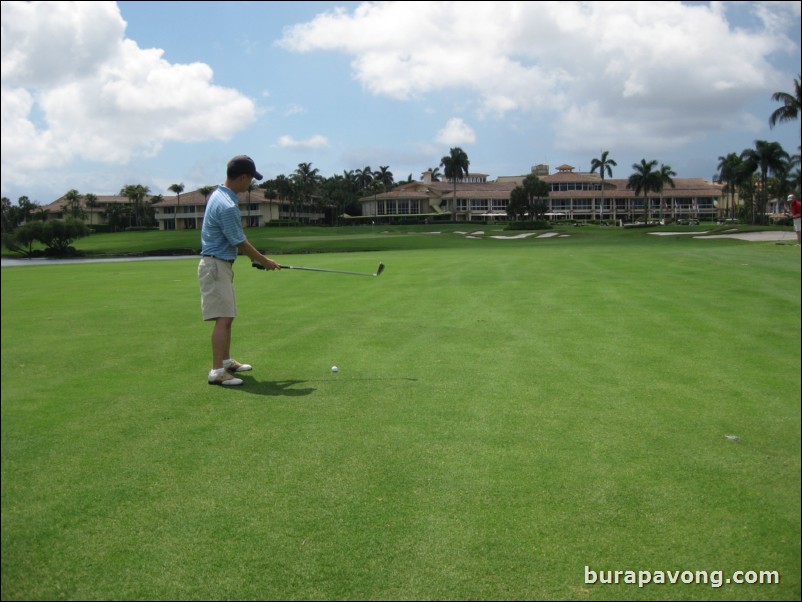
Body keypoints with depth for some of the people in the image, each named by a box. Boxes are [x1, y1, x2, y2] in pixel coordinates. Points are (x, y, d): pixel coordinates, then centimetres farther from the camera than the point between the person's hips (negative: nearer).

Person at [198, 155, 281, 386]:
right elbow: (240, 243, -15)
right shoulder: (227, 206, -23)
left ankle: (226, 361, 27)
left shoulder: (220, 194, 9)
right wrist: (264, 261, -2)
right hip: (216, 265, -10)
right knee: (223, 318, -11)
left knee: (227, 316, 17)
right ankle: (217, 371, -10)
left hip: (220, 264, 10)